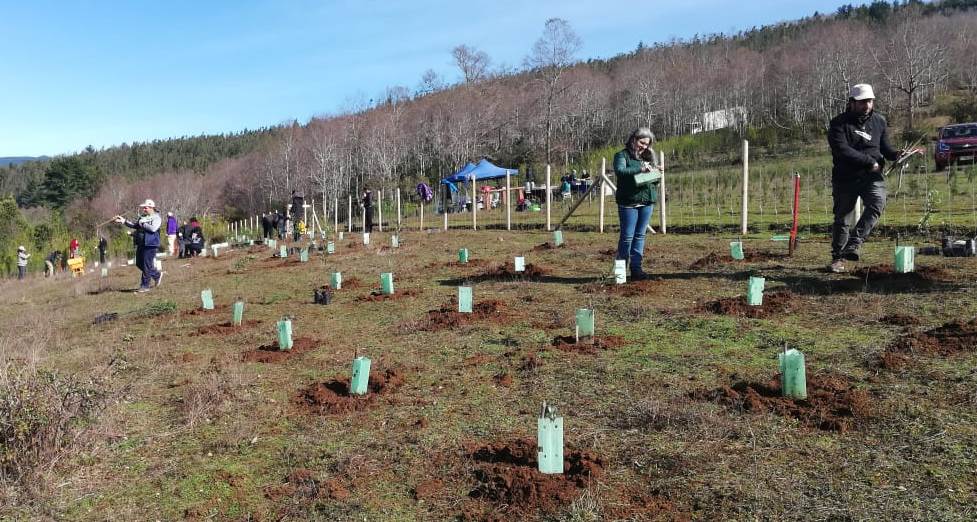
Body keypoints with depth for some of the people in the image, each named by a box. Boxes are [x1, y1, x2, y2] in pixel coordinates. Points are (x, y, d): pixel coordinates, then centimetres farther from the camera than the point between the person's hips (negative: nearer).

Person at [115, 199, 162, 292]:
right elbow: (134, 225, 21)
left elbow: (153, 228, -21)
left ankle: (145, 286, 3)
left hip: (150, 244, -9)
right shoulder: (143, 217, 18)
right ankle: (157, 275, 29)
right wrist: (123, 221, 11)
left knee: (147, 265, -6)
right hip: (141, 244, 9)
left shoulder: (156, 218, -7)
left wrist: (143, 223, -13)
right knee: (139, 263, 14)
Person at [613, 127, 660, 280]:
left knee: (640, 235, 7)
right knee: (627, 236, -3)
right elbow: (619, 171, -19)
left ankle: (636, 268, 13)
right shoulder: (622, 155, -1)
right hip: (629, 202, -5)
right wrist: (640, 169, -26)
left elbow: (655, 179, 20)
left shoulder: (649, 156, 16)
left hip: (647, 202, 6)